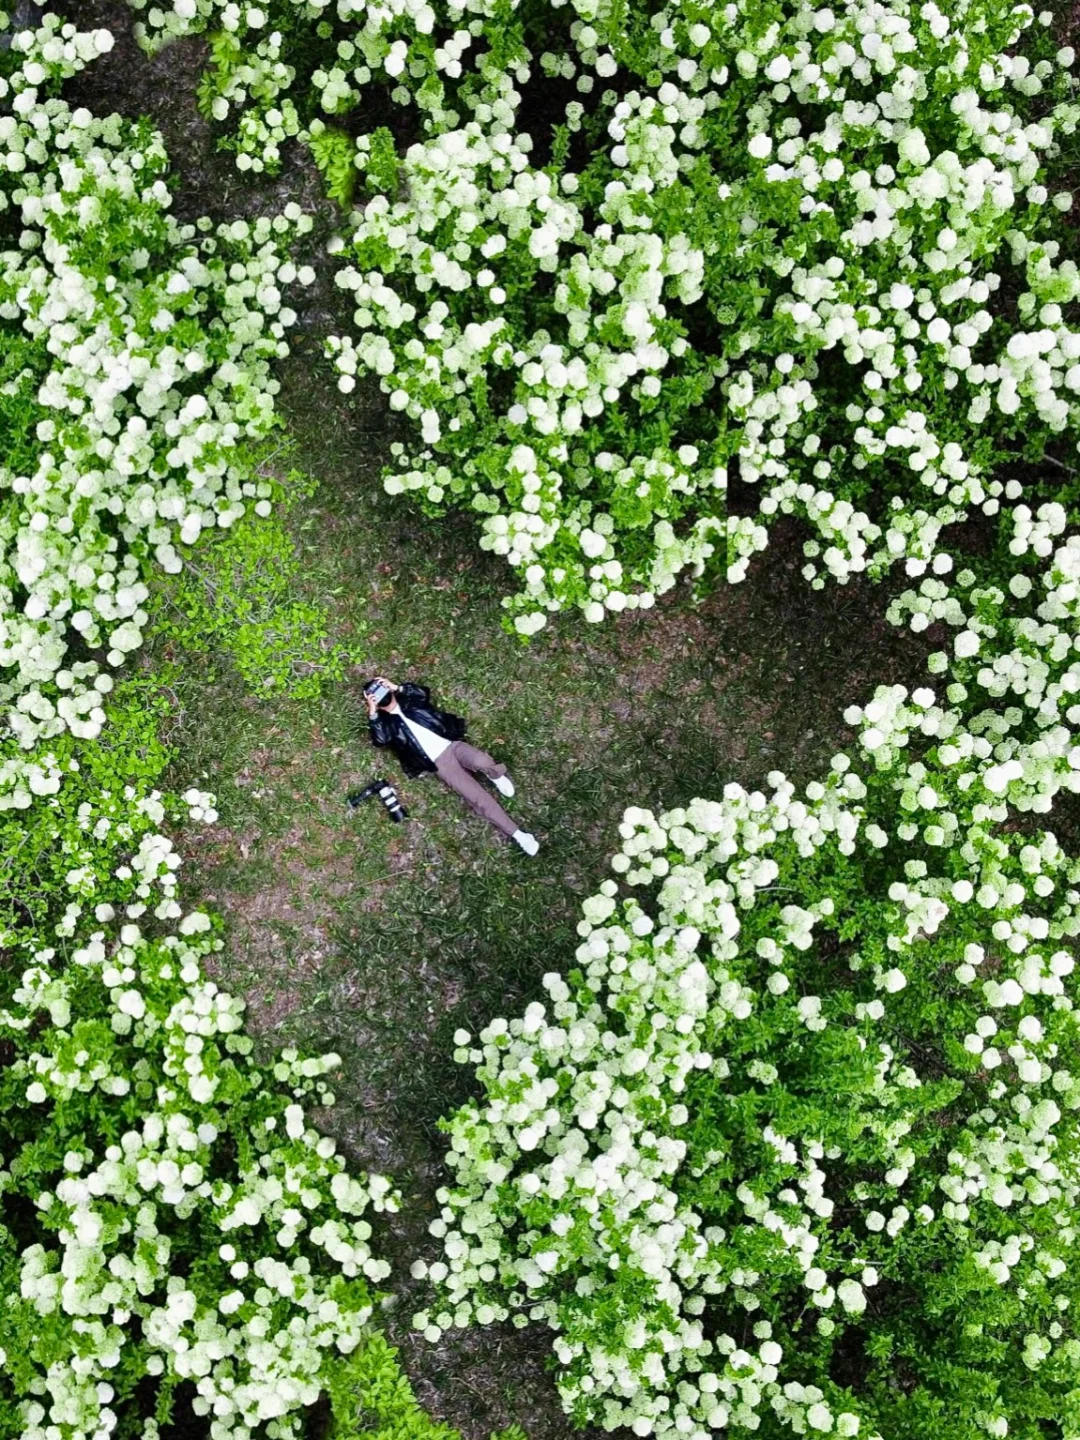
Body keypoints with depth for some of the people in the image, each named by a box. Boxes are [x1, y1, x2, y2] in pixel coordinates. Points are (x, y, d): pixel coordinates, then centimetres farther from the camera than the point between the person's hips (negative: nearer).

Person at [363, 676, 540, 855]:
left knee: (481, 762, -31)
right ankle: (516, 833, -13)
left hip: (452, 745, 2)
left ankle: (496, 776, 5)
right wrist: (372, 713, -15)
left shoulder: (408, 701, 18)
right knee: (478, 797, -16)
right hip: (439, 762, -2)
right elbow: (380, 739, -12)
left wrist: (397, 687, -5)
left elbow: (424, 693, -2)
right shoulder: (385, 722, 9)